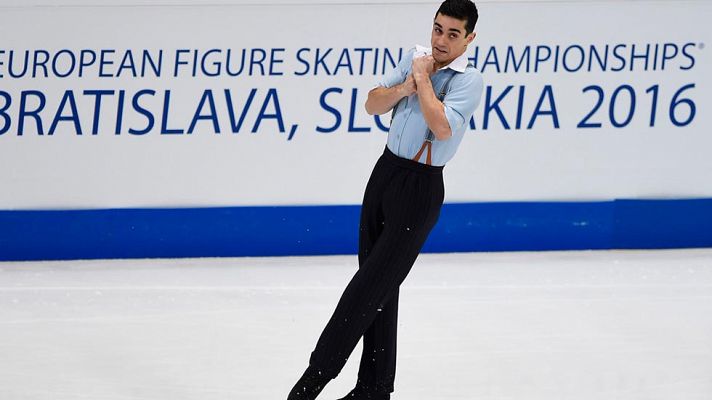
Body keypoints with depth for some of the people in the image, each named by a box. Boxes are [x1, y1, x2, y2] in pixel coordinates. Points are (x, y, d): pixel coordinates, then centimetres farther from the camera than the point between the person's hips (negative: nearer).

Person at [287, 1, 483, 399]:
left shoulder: (469, 80, -11)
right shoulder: (416, 56, 7)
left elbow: (443, 127, -26)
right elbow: (372, 104, 7)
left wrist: (423, 79, -16)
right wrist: (405, 87, -11)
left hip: (420, 189, -6)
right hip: (386, 172, 6)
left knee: (369, 287, -8)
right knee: (381, 290, 9)